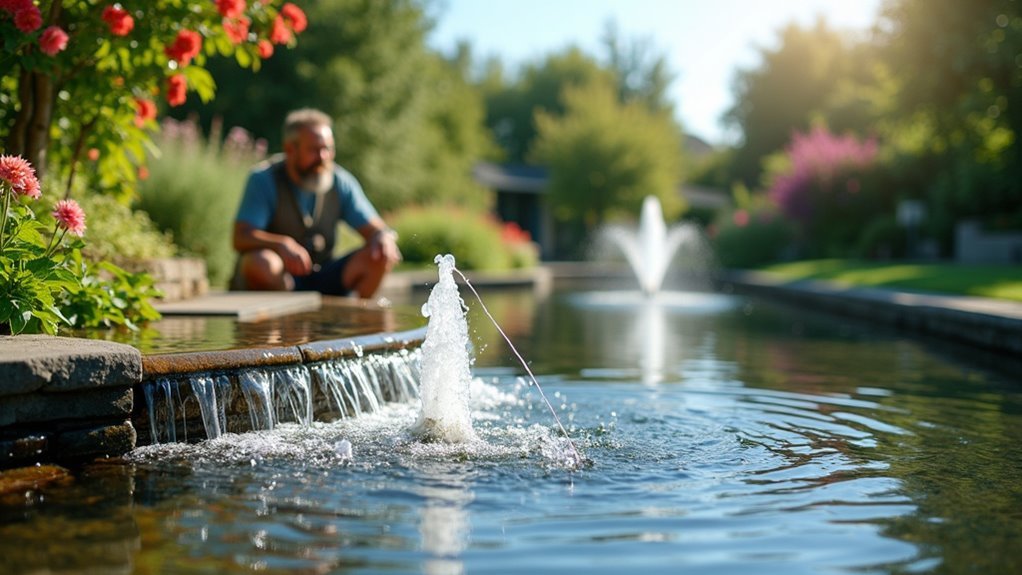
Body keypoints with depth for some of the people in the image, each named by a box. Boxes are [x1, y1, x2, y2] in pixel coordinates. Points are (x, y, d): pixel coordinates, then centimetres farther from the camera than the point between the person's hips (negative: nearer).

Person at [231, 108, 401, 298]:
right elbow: (241, 238, -21)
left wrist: (384, 237, -24)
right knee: (260, 261, -36)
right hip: (276, 281, -3)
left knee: (379, 257, -16)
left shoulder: (341, 181, 0)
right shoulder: (264, 179, -10)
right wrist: (281, 244, -41)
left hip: (322, 281, 3)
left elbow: (374, 229, 3)